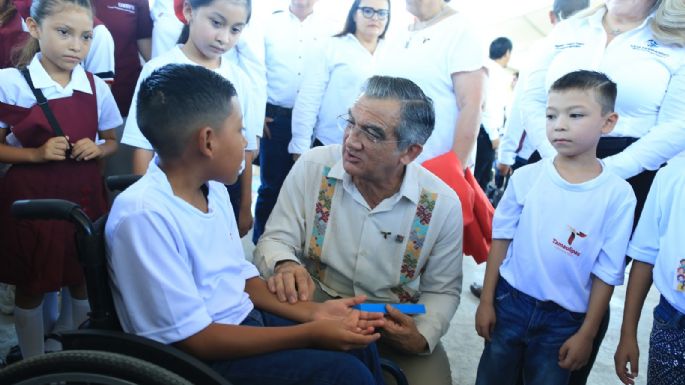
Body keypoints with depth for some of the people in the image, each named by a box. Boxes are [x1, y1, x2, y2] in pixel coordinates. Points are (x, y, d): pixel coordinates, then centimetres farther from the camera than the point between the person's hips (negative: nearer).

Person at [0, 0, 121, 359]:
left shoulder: (97, 87, -1)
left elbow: (111, 142, 12)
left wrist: (97, 150, -9)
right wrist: (36, 154, -19)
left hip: (84, 196, 3)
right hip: (30, 199, -2)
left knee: (83, 281, 15)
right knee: (31, 286, 11)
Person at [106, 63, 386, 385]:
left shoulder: (212, 187, 1)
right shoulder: (143, 215, -26)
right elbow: (195, 339, -23)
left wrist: (312, 312, -3)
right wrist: (310, 334, -21)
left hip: (247, 319, 8)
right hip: (202, 357, -7)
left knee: (359, 346, 3)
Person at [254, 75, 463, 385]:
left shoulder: (443, 204, -10)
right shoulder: (313, 167, -11)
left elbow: (442, 290, 1)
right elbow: (275, 238, -6)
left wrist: (423, 336, -18)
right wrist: (285, 265, -30)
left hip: (397, 325, 1)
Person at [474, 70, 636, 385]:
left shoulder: (618, 194, -12)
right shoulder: (526, 177, -8)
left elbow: (606, 272, -7)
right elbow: (501, 239, 0)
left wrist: (586, 334, -4)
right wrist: (486, 301, 0)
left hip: (564, 318, -1)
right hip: (510, 301, 2)